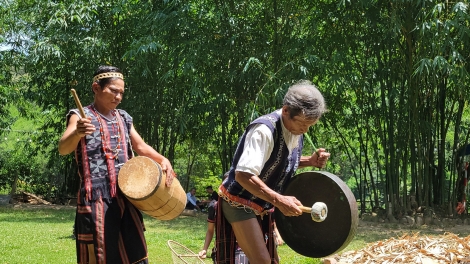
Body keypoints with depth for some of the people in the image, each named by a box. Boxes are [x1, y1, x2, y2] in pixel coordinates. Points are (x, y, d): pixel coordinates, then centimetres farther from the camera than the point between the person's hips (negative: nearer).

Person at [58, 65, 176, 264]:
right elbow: (63, 149, -19)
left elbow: (140, 146, 21)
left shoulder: (124, 118, 13)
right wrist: (77, 133, -43)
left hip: (125, 197, 6)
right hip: (96, 199, -6)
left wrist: (162, 160, 0)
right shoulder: (80, 117, -5)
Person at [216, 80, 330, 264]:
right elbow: (243, 175, -35)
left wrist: (310, 161, -2)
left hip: (261, 206, 9)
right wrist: (279, 200, -40)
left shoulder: (296, 130, -1)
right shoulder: (264, 130, -28)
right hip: (239, 202, -9)